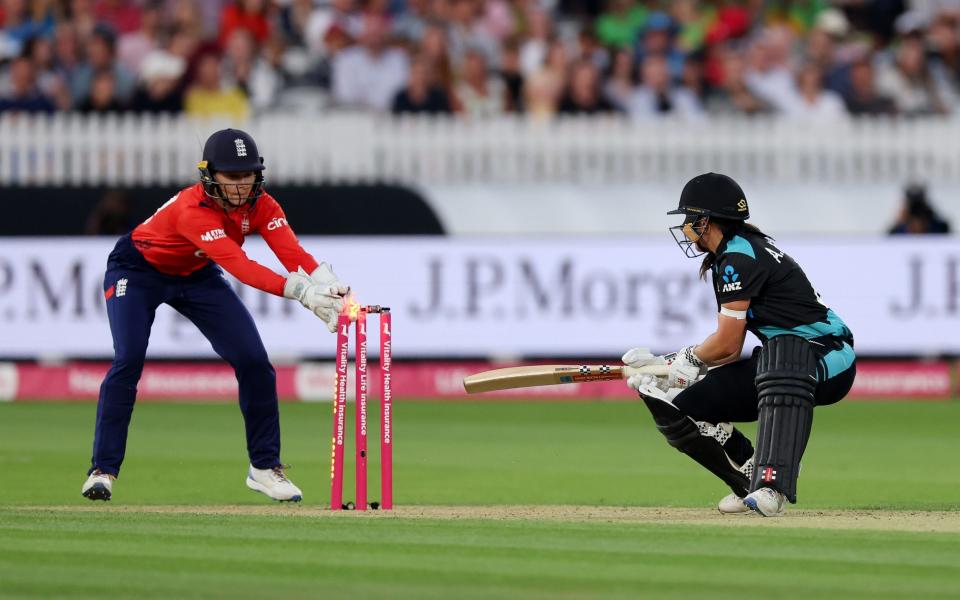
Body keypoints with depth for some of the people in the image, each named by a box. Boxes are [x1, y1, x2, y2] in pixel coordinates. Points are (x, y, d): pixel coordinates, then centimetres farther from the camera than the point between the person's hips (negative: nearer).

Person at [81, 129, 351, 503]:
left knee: (254, 361, -6)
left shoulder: (260, 206, -21)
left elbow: (293, 255, -34)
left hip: (196, 277, 6)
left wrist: (329, 286, -55)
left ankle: (264, 468, 7)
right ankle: (103, 470, -15)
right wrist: (302, 292, -60)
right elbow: (240, 268, -50)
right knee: (129, 359, -23)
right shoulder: (193, 209, -39)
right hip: (137, 272, -6)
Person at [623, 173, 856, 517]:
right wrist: (666, 365, 9)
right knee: (682, 407, 4)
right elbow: (730, 352, 16)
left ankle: (773, 485, -57)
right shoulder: (728, 256, 16)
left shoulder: (739, 257, -13)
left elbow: (726, 343, -13)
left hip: (828, 361, -10)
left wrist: (687, 358, 6)